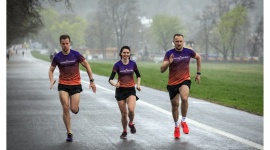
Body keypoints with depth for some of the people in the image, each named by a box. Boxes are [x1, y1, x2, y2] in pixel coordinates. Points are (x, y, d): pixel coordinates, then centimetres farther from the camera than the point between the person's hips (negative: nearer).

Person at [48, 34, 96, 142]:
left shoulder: (76, 54, -6)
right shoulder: (57, 57, -2)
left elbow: (87, 66, 2)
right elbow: (51, 70, 8)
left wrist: (92, 81, -2)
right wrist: (51, 80, -12)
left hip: (76, 85, -1)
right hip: (63, 85, 1)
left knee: (74, 110, -7)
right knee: (65, 108, -9)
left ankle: (76, 106, 32)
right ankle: (69, 133, 1)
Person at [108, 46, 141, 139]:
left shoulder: (133, 64, 0)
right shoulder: (117, 65, -6)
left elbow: (138, 75, 16)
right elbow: (110, 79, -9)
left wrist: (138, 84, -1)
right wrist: (114, 84, -30)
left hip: (131, 90, 1)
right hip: (120, 90, 0)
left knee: (131, 109, -23)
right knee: (124, 113, 2)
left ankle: (131, 123, 8)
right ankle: (124, 131, 25)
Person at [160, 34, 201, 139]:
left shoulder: (188, 52, -2)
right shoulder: (169, 54, -7)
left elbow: (198, 57, 20)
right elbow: (162, 70, -12)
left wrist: (198, 73, 18)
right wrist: (168, 62, -31)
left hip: (185, 80, -1)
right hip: (172, 83, 1)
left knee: (184, 98, -29)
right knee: (175, 105, 9)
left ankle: (184, 122, -8)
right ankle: (176, 126, 33)